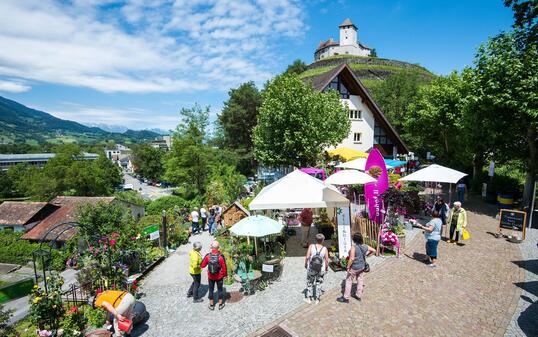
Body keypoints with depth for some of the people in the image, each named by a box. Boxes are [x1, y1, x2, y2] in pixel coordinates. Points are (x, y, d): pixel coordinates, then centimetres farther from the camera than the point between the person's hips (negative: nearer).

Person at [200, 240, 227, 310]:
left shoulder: (208, 256, -18)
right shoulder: (221, 257, -23)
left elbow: (202, 266, -4)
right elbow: (224, 267, -13)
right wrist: (225, 275, 3)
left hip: (210, 277, 1)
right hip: (219, 277, -1)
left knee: (211, 290, 19)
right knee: (219, 290, 17)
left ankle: (211, 305, 32)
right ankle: (220, 304, 30)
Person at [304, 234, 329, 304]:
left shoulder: (311, 246, -15)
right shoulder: (324, 249, -13)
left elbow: (307, 257, -16)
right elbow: (327, 260, -10)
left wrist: (306, 264, 2)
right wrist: (327, 268, 7)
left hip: (311, 269, 0)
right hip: (321, 270, 0)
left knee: (310, 283, 19)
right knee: (319, 283, 19)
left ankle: (309, 298, 27)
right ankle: (317, 299, 28)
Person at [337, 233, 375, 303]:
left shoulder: (353, 247, -26)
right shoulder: (365, 246, -5)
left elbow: (352, 259, -28)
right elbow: (373, 250, 9)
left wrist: (348, 267, -18)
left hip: (354, 267, -7)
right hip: (362, 266, 7)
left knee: (349, 281, 7)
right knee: (360, 280, 20)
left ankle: (346, 298, 16)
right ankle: (358, 295, 35)